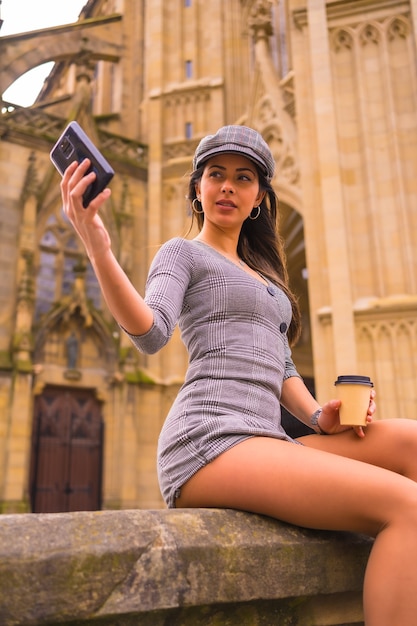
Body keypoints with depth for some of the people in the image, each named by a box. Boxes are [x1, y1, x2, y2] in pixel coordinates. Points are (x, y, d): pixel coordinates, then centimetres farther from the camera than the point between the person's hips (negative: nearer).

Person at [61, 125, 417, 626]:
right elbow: (151, 334, -12)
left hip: (263, 444, 7)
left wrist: (318, 416, 6)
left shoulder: (263, 275, 30)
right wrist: (98, 251, -28)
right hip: (210, 441, -7)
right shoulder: (182, 252, 8)